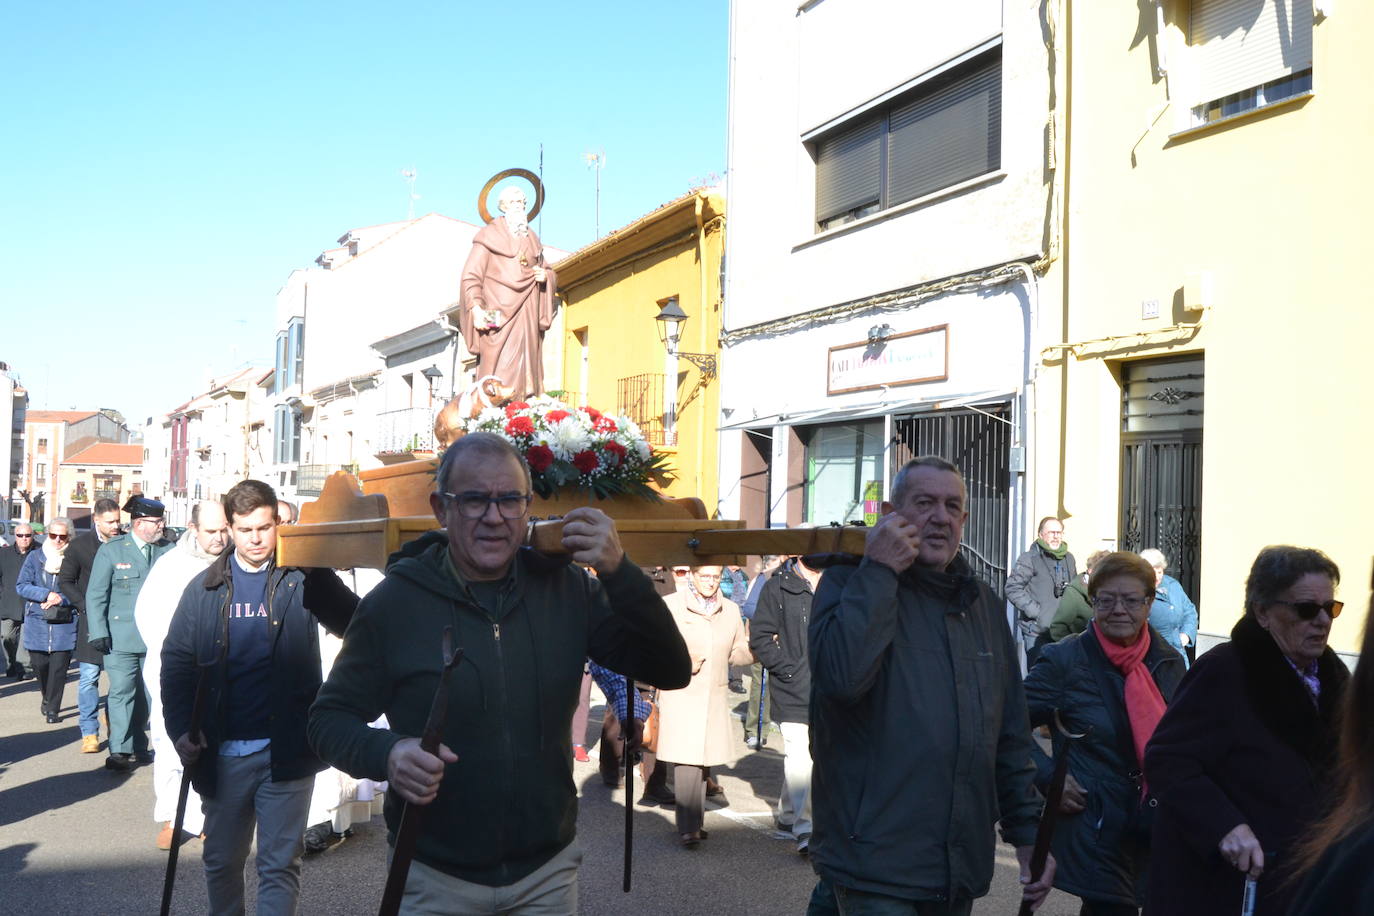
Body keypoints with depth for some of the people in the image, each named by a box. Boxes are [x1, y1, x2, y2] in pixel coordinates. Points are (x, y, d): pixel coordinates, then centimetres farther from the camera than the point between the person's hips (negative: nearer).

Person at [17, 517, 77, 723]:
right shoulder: (35, 557, 6)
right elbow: (22, 586, 0)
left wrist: (60, 599, -15)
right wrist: (47, 595, -14)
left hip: (64, 625, -2)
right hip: (37, 623, 2)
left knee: (59, 667, -5)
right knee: (40, 665, 6)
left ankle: (53, 709, 5)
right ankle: (47, 699, 33)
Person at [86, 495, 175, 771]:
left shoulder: (169, 549, 5)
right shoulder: (111, 550, 0)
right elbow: (95, 594, 0)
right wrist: (98, 632, -6)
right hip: (122, 638, -2)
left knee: (147, 694, 9)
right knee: (122, 693, -1)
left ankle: (138, 748, 20)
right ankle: (121, 751, 7)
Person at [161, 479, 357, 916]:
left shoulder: (303, 578, -3)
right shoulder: (205, 587, 5)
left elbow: (360, 626, -16)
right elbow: (176, 660, 8)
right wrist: (180, 728, -5)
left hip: (286, 750, -3)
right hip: (223, 752, 3)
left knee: (280, 866, 3)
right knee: (221, 861, 18)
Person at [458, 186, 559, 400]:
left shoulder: (531, 238, 23)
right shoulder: (489, 235, 4)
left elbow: (548, 272, 29)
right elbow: (471, 275, -4)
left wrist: (546, 275, 3)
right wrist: (476, 308, -18)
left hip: (527, 317, 5)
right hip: (498, 315, -5)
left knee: (525, 366, -2)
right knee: (500, 371, -13)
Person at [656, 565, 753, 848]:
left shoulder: (731, 610, 12)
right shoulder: (671, 606, -2)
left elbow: (738, 651, 16)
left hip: (714, 697, 5)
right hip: (680, 695, -5)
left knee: (703, 761, 9)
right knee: (686, 760, -13)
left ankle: (693, 822, 21)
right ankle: (688, 828, -12)